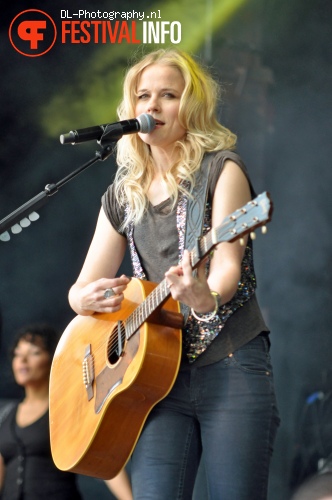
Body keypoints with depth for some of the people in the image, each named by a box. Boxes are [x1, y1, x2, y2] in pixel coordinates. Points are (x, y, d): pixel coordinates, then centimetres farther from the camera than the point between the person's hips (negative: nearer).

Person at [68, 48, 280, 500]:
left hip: (230, 365, -4)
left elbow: (227, 264, -13)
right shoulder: (122, 197, 15)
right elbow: (80, 291, 18)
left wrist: (206, 298, -36)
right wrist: (89, 298, -6)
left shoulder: (221, 169, 1)